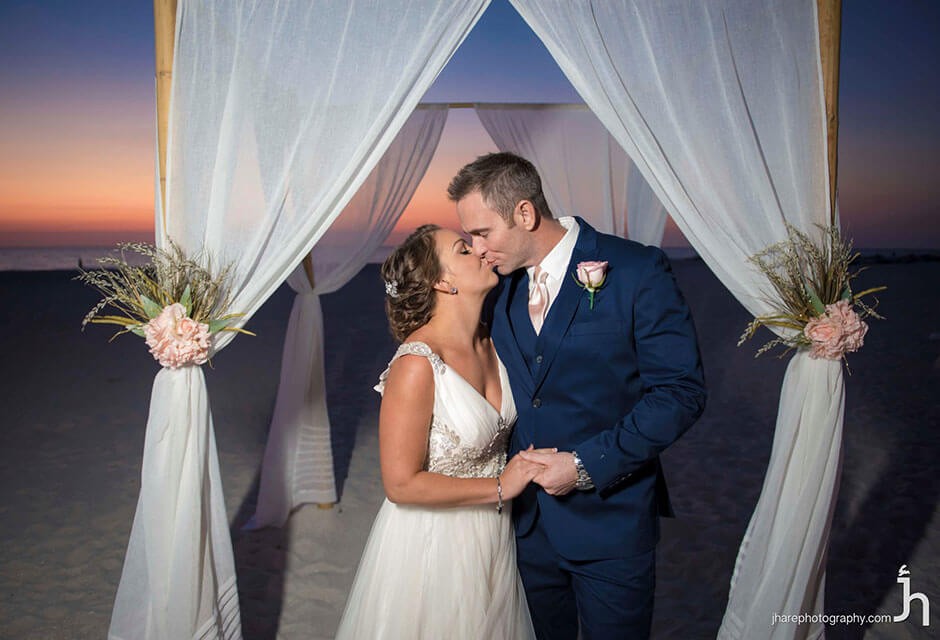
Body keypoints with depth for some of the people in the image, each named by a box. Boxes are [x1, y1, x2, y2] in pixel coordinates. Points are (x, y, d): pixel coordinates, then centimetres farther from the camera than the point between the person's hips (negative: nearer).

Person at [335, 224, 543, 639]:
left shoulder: (489, 343, -4)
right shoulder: (417, 364, -27)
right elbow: (401, 484, -23)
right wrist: (500, 488, -18)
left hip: (493, 534, 7)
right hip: (434, 542, -7)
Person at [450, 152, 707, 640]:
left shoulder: (638, 271, -14)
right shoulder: (500, 285, 3)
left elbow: (681, 391, -16)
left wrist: (588, 464, -19)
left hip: (610, 520, -4)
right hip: (527, 518, 5)